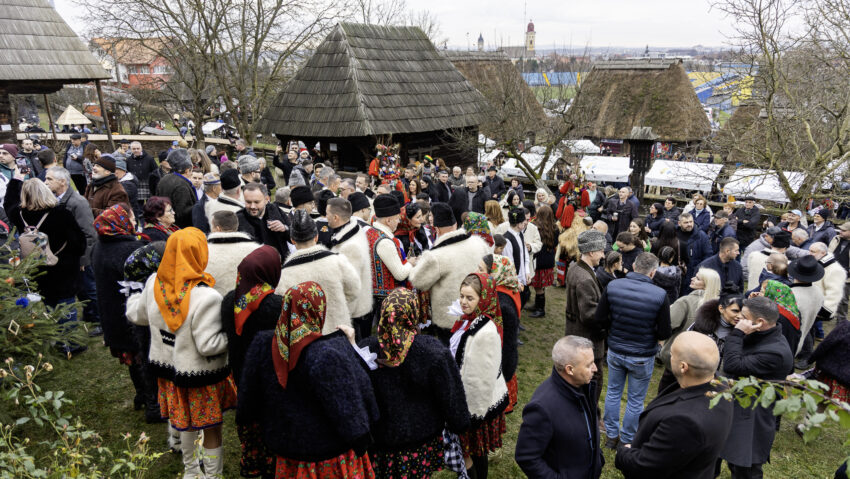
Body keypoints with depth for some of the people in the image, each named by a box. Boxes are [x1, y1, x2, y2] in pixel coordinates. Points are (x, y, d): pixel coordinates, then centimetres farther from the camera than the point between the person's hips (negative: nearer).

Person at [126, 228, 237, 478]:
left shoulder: (154, 283, -10)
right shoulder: (205, 297, -30)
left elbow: (136, 315, 10)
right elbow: (208, 345, -28)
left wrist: (133, 298, 30)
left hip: (167, 367, 7)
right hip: (201, 376, -7)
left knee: (186, 422, 27)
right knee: (211, 429, 13)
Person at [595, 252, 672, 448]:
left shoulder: (612, 286, -14)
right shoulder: (660, 295, -21)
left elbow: (599, 320, -9)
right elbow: (664, 333, -15)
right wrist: (649, 332, 6)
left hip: (615, 352, 3)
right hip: (642, 357, -2)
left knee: (613, 393, 22)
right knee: (635, 401, 16)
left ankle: (611, 436, 35)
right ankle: (627, 441, 31)